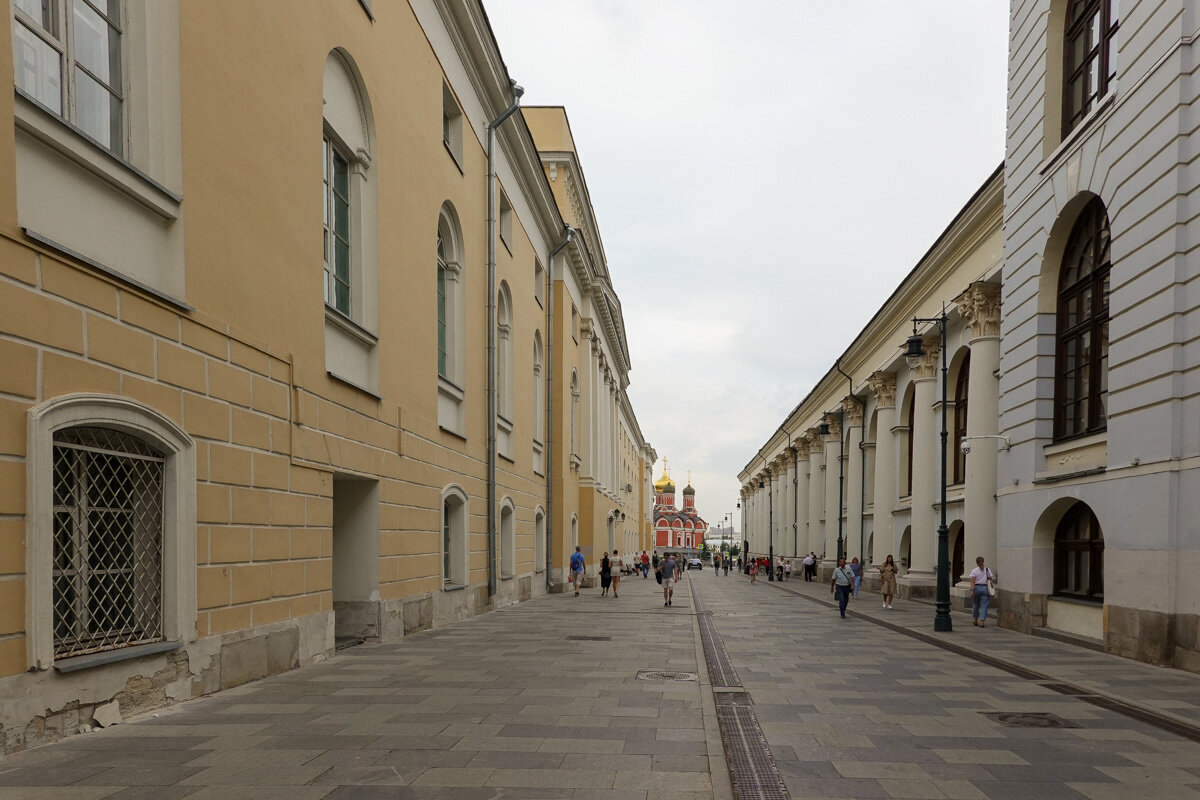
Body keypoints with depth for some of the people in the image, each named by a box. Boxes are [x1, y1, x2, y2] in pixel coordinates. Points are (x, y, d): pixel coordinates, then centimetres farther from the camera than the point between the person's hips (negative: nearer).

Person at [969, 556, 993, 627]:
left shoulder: (974, 571, -3)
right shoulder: (987, 570, 4)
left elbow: (973, 582, -10)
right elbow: (990, 580, 6)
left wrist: (971, 590, -13)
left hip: (977, 588, -1)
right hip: (985, 588, 1)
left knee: (975, 604, 15)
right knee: (984, 605, 0)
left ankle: (975, 620, 26)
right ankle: (981, 621, -10)